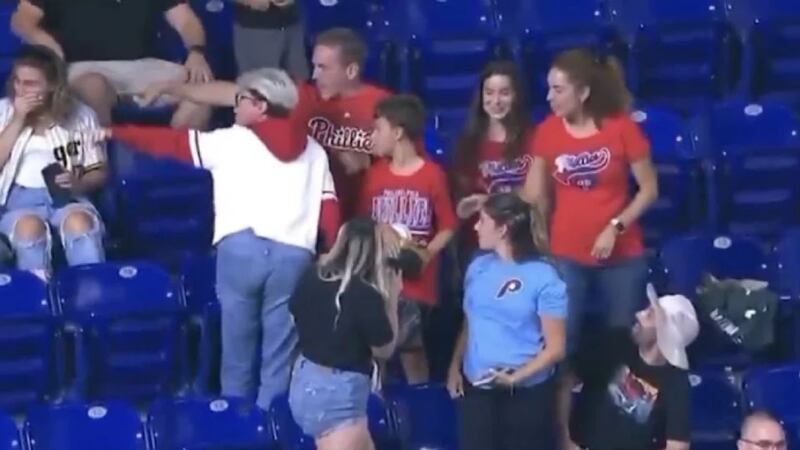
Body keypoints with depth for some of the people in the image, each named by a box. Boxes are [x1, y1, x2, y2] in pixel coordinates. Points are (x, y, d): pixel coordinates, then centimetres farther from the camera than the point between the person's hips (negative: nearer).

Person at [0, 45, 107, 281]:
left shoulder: (80, 115, 8)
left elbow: (99, 172, 11)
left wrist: (79, 183, -12)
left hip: (67, 195, 0)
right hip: (19, 196, 0)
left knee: (80, 222, -35)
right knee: (30, 227, -36)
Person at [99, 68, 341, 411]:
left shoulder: (230, 140, 14)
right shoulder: (314, 152, 20)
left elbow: (172, 143, 19)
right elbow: (330, 213, 12)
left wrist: (114, 132, 29)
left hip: (241, 247, -1)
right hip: (293, 254, 1)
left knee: (237, 352, 11)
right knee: (278, 360, 5)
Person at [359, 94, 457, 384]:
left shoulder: (433, 175, -6)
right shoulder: (375, 174, 7)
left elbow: (448, 226, -1)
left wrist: (428, 253, -15)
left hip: (415, 279, -3)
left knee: (411, 346, 2)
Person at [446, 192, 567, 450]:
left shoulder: (543, 277, -11)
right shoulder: (478, 267, 7)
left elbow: (555, 348, -11)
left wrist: (515, 377, -21)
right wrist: (455, 366, 4)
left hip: (526, 393, -5)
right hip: (476, 388, 5)